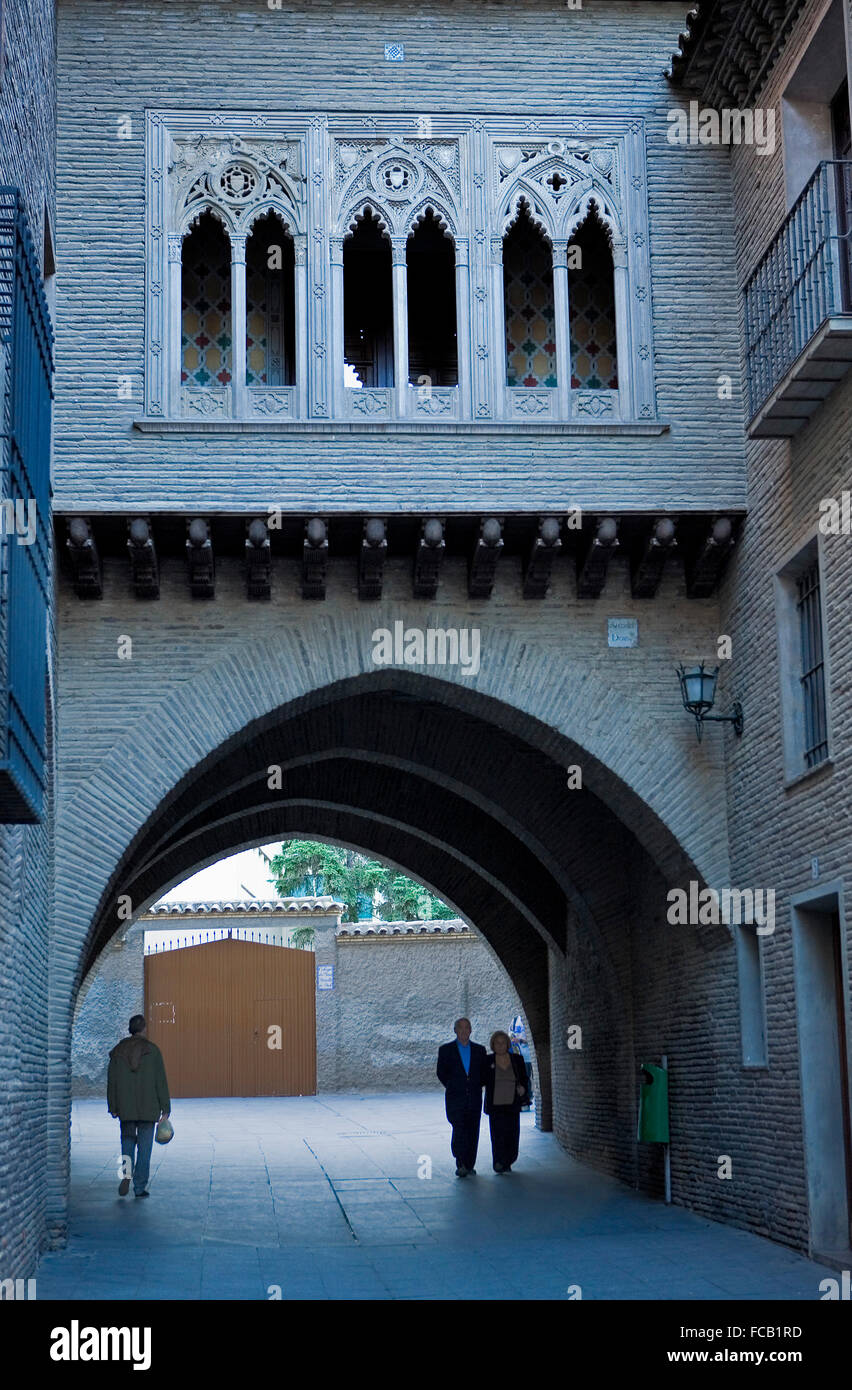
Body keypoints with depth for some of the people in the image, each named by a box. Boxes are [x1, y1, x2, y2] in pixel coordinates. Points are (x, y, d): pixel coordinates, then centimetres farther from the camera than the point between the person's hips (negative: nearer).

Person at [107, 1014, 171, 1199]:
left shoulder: (118, 1051, 3)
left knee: (128, 1141, 17)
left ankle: (126, 1173, -6)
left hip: (125, 1108, 2)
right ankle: (140, 1187, 3)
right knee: (144, 1146, 4)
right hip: (148, 1108, -2)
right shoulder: (152, 1050, -4)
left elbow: (112, 1081, 5)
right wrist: (165, 1108, -1)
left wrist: (113, 1107, 12)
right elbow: (161, 1081, -5)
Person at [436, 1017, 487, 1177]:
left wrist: (478, 1086, 4)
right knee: (459, 1130, -14)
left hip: (474, 1098, 3)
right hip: (455, 1098, -3)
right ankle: (460, 1165, -16)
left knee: (473, 1132, 2)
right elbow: (441, 1073, 6)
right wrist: (452, 1087, 2)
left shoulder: (479, 1050, 12)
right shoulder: (446, 1050, 5)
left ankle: (469, 1166, 8)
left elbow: (484, 1072, 14)